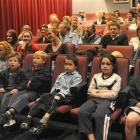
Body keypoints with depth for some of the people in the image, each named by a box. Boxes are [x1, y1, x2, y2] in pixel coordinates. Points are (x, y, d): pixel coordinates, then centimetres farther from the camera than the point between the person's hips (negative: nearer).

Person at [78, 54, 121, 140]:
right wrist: (101, 91, -2)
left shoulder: (116, 78, 9)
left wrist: (97, 94, -6)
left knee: (100, 115, -37)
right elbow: (89, 91, 15)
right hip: (94, 99, 4)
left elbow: (114, 95, -3)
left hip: (107, 101, -4)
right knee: (82, 111, -29)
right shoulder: (96, 76, 22)